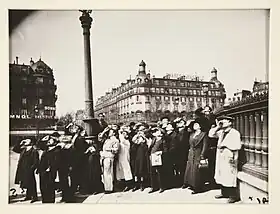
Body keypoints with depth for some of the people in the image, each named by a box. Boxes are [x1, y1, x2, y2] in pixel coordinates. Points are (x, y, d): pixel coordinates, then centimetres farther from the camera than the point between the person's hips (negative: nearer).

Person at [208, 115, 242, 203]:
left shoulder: (235, 133, -7)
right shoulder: (221, 132, 14)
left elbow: (236, 146, -13)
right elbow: (211, 134, 13)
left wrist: (224, 145, -13)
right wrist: (218, 126, 5)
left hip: (229, 157, -7)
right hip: (221, 157, 8)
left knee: (230, 177, -5)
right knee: (222, 175, 12)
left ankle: (234, 196, 3)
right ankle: (224, 193, 23)